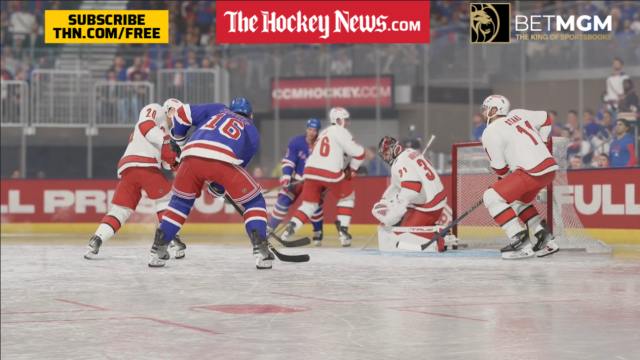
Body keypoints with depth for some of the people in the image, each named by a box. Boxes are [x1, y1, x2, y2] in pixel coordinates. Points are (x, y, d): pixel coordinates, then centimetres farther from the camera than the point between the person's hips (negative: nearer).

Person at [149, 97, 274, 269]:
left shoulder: (218, 110, 34)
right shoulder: (253, 133, 32)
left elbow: (182, 112, 25)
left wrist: (178, 138, 41)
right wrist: (218, 187, 41)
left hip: (192, 156, 2)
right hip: (223, 160, -2)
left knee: (180, 202, 25)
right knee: (254, 201, 16)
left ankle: (157, 251, 22)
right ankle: (261, 251, 3)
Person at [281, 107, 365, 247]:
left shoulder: (324, 132, 27)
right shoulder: (340, 132, 1)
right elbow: (358, 152, -4)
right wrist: (352, 168, 10)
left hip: (311, 171, 6)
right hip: (330, 173, -6)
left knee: (309, 204, 16)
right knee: (347, 197, 17)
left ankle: (290, 228, -5)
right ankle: (343, 231, 8)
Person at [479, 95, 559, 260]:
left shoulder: (491, 133, -5)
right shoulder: (518, 114, 15)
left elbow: (500, 168, -2)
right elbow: (545, 119, 30)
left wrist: (504, 178, 19)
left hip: (532, 172, -9)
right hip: (549, 167, 9)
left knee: (492, 197, -4)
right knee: (519, 201, 28)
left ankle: (521, 243, -9)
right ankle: (547, 240, 21)